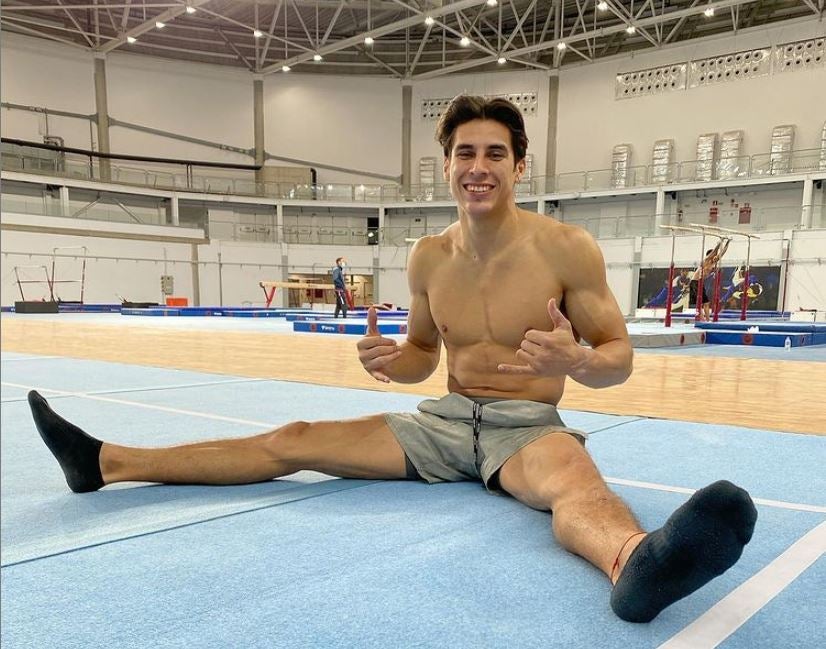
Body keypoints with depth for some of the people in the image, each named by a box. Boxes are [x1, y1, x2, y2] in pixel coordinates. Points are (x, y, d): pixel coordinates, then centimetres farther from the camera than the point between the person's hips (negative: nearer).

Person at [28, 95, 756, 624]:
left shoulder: (566, 248, -13)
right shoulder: (428, 258, 1)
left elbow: (619, 358, -8)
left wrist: (573, 360, -32)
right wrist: (389, 359, -12)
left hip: (530, 426, -4)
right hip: (445, 420, 5)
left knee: (573, 482, -42)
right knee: (291, 442, -1)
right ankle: (110, 462, 5)